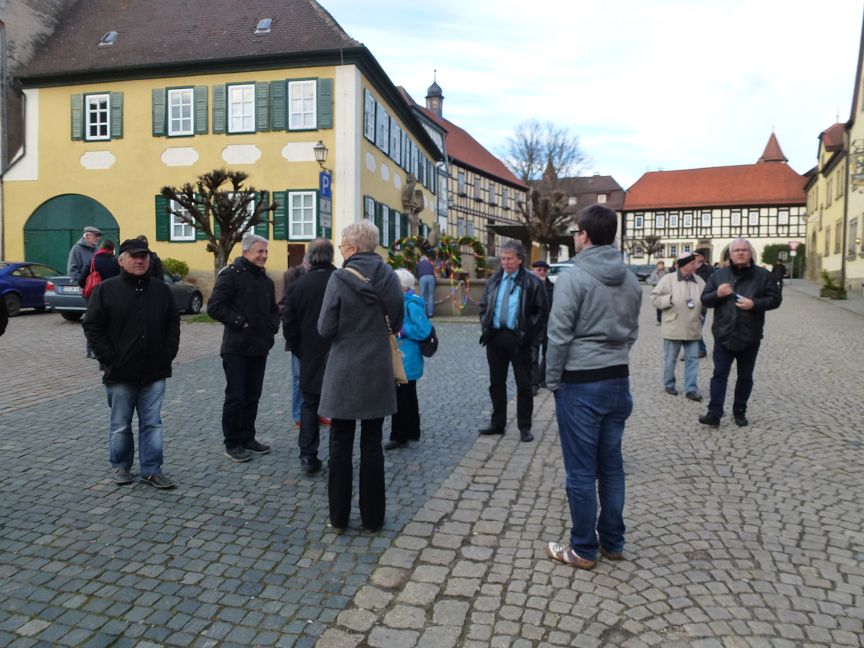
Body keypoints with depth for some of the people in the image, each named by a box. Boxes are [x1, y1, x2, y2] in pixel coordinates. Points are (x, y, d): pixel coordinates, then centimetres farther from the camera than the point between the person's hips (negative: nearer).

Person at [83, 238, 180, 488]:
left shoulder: (161, 290, 8)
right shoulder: (106, 289, -2)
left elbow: (173, 324, 13)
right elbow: (92, 326, -3)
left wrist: (168, 353, 2)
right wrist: (109, 358, -9)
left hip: (154, 372, 2)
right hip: (121, 373, -2)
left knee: (152, 423, 6)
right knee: (120, 424, 11)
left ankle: (152, 469, 15)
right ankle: (120, 466, 28)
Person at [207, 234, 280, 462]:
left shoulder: (266, 280, 15)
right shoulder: (231, 275, -8)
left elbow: (273, 309, 26)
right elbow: (214, 307, -15)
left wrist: (273, 326, 8)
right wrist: (239, 322, -17)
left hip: (259, 348, 7)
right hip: (236, 348, -7)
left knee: (252, 396, 13)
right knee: (235, 397, -1)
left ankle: (247, 438, 25)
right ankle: (232, 444, 11)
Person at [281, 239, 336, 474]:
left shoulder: (297, 286, -2)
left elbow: (288, 324, 1)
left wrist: (300, 351, 12)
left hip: (310, 358, 2)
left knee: (310, 405, 14)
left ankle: (308, 456, 14)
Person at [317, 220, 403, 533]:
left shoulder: (340, 278, -13)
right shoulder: (388, 276, -1)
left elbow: (326, 329, -11)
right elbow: (397, 322, 7)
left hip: (344, 373, -3)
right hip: (378, 372, 3)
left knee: (341, 445, 9)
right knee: (372, 444, 12)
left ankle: (339, 517, 19)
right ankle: (372, 517, 20)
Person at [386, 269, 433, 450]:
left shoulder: (412, 305, -18)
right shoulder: (403, 302, 11)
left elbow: (424, 330, -24)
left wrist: (401, 329, -20)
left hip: (406, 361, -10)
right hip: (405, 359, 10)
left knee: (400, 397, -3)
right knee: (408, 396, 18)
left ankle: (399, 436, 7)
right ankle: (412, 432, 30)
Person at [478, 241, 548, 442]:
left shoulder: (531, 282, -4)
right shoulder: (493, 280, 11)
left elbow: (542, 311, -4)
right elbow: (484, 306, 18)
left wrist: (531, 335, -10)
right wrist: (485, 328, 5)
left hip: (519, 339, -4)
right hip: (494, 337, 5)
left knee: (523, 385, 4)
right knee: (496, 383, 11)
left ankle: (525, 427, 14)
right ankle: (497, 423, 22)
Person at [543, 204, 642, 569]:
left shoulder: (573, 277, -14)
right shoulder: (630, 279, 7)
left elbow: (559, 335, -15)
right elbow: (632, 331, 11)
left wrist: (552, 380, -5)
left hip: (581, 384, -7)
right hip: (618, 380, 7)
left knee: (581, 471, 4)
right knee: (611, 465, 16)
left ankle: (584, 550, 16)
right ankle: (612, 542, 28)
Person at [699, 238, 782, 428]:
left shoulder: (763, 275, 1)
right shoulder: (718, 274, 5)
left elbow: (775, 298, 0)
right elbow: (705, 299, 6)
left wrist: (754, 304, -17)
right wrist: (717, 294, -16)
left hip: (749, 337, 0)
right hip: (724, 335, 0)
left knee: (745, 376, 11)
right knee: (719, 375, -3)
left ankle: (740, 412, 24)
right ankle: (714, 414, -3)